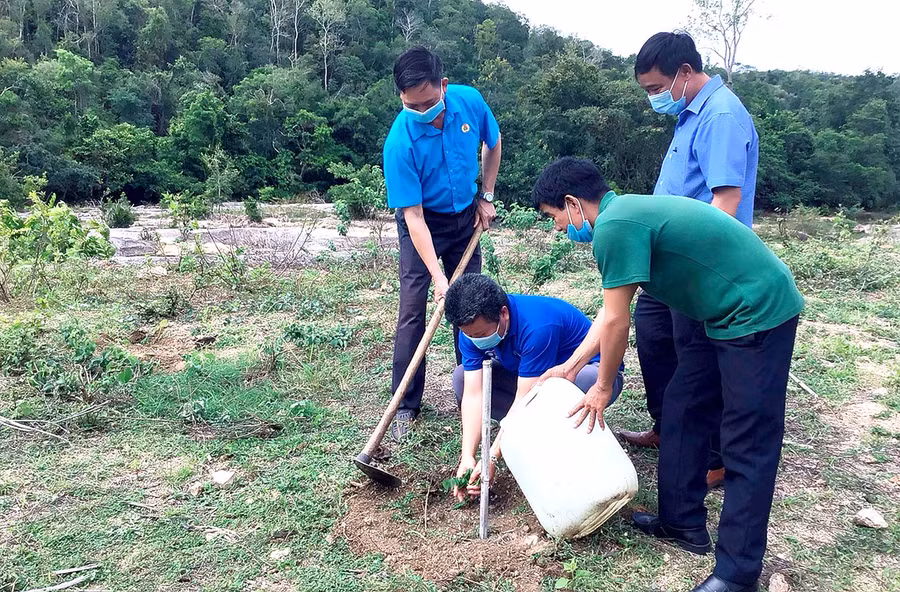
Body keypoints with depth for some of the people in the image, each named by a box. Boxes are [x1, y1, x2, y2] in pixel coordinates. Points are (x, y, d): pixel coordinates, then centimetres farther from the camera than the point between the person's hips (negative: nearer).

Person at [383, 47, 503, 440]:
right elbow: (413, 215, -27)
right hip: (422, 224, -4)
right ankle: (406, 405, 3)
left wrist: (486, 197, 3)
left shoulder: (470, 101, -17)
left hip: (466, 218, 4)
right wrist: (438, 276, -31)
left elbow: (492, 144, 5)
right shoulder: (399, 143, -29)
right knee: (413, 310, -9)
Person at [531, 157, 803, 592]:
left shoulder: (614, 226, -21)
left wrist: (602, 388, -1)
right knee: (681, 412, 14)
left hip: (759, 314, -10)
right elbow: (613, 312, 15)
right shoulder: (627, 213, 10)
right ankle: (682, 523, 25)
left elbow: (616, 322, -16)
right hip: (724, 316, 10)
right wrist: (570, 367, 20)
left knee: (747, 446, -3)